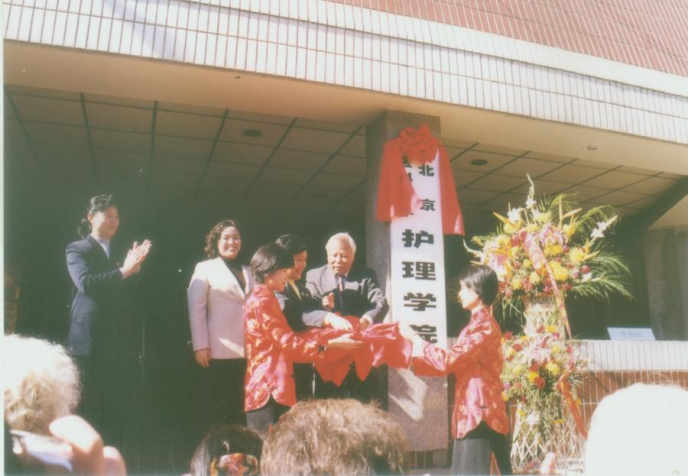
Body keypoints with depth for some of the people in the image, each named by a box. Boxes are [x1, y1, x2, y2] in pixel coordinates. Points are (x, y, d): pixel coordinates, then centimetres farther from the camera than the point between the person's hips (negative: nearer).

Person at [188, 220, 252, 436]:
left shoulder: (248, 271, 19)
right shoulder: (205, 268, 5)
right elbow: (196, 308, -2)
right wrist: (201, 345, -10)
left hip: (246, 350, 4)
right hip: (218, 351, -4)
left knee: (239, 408, 8)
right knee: (212, 407, 3)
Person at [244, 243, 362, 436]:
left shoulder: (264, 298, 16)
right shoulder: (261, 301, -15)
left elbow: (285, 338, 15)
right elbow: (287, 342, -17)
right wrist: (333, 343, -15)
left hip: (269, 385, 10)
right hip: (270, 387, -10)